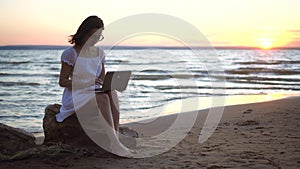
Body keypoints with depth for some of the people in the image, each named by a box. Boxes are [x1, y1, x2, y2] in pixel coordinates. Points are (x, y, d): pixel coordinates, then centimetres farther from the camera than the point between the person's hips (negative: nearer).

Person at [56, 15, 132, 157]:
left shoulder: (99, 53, 12)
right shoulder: (71, 53, -7)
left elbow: (103, 78, 18)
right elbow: (62, 81, -8)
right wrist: (87, 84, -20)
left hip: (94, 93, 5)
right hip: (76, 96, -5)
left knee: (112, 93, -29)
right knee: (103, 97, -35)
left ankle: (116, 141, -40)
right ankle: (115, 143, -42)